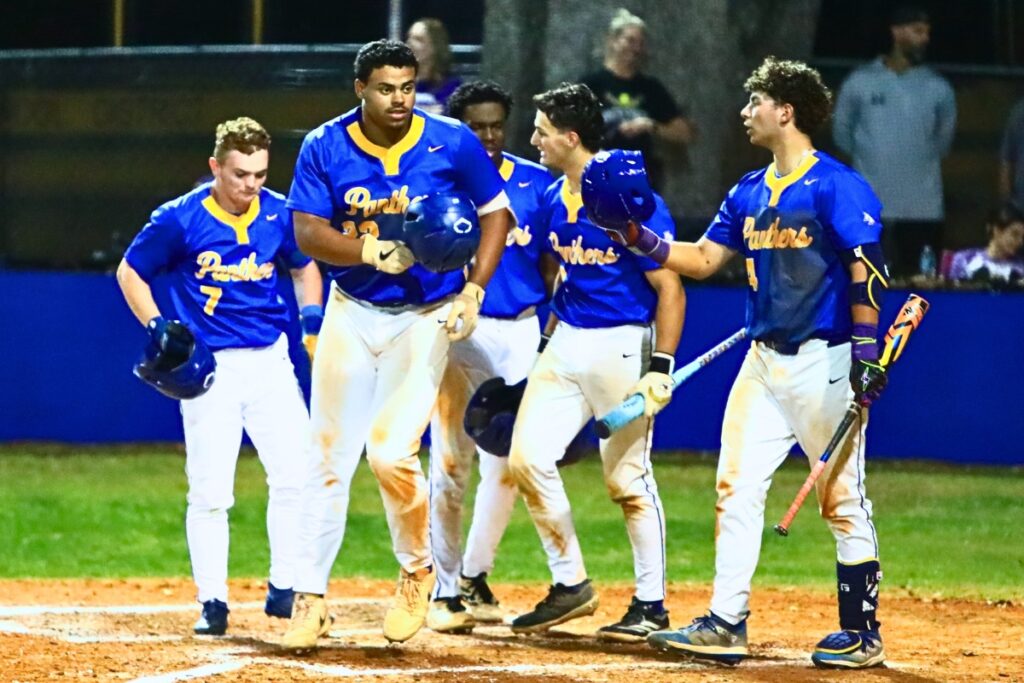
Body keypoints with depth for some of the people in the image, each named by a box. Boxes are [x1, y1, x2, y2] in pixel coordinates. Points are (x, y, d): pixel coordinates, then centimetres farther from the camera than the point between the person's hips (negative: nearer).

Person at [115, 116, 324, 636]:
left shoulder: (280, 214, 1)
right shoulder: (179, 220, -10)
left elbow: (304, 265, 20)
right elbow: (130, 271, 2)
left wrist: (311, 319, 5)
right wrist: (158, 332, -8)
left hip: (271, 361, 3)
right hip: (209, 366, -3)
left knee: (296, 474, -4)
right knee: (209, 491, -4)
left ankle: (284, 589, 8)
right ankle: (212, 602, 5)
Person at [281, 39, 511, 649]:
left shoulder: (451, 143, -10)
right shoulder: (325, 148, -7)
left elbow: (496, 212, 1)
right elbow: (308, 232, -11)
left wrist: (473, 292, -9)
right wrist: (371, 251, -28)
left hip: (426, 317, -2)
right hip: (351, 314, 2)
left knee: (392, 452, -17)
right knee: (331, 459, 3)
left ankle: (418, 572, 9)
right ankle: (310, 599, 12)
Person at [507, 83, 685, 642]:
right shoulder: (553, 198, 8)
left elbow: (670, 288, -14)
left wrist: (660, 366, -19)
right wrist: (550, 343, 17)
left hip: (622, 346, -7)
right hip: (566, 344, 7)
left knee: (626, 478, -3)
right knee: (527, 459, -2)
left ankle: (651, 605, 10)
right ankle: (570, 585, 10)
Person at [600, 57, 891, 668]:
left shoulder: (837, 185, -11)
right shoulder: (750, 192, 14)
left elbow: (866, 272, -16)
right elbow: (704, 259, 17)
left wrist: (866, 354, -22)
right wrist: (639, 238, 4)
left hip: (823, 361, -8)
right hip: (764, 360, 8)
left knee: (842, 497, -3)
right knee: (737, 487, 4)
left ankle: (863, 635, 4)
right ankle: (726, 624, 6)